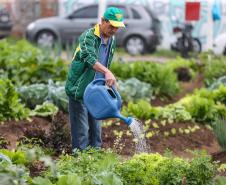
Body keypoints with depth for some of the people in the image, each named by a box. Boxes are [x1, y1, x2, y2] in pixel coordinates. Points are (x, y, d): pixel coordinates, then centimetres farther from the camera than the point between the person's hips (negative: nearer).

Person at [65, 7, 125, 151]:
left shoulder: (112, 40, 7)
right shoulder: (88, 36, -19)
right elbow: (90, 58, -38)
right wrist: (107, 72, -53)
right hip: (79, 90, -7)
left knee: (95, 127, 12)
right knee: (81, 129, -5)